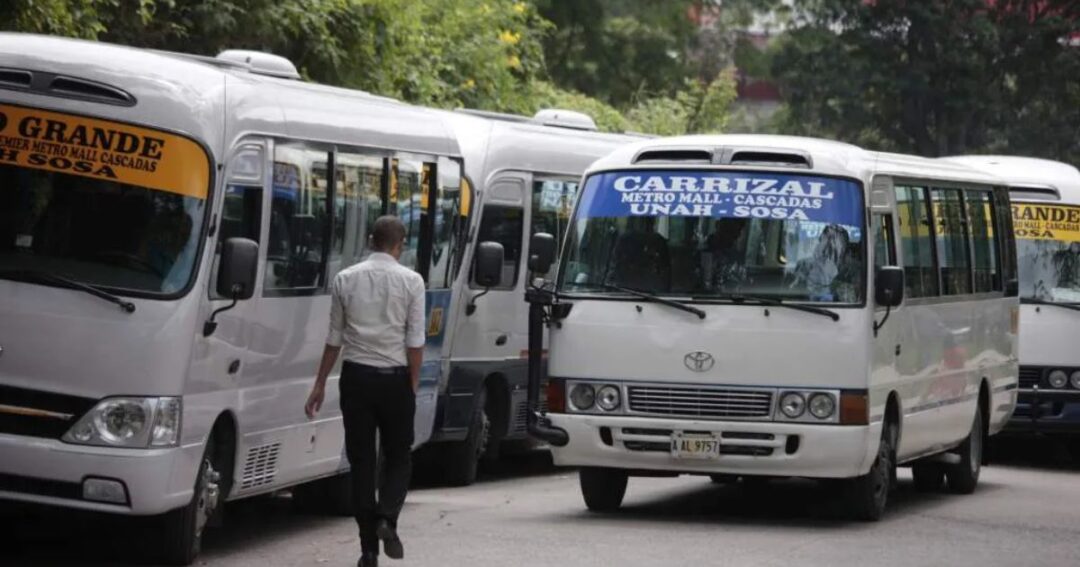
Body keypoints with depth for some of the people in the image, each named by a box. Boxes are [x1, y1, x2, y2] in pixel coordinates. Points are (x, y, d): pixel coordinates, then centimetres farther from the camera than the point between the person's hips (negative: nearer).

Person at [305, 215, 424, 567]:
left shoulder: (346, 279, 3)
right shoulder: (410, 281, -4)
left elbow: (335, 337, 6)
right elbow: (415, 340, -6)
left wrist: (320, 383, 13)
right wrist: (413, 383, 2)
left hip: (356, 377, 2)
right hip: (394, 377, -2)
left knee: (361, 460, 6)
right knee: (398, 457, 12)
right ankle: (387, 518, -14)